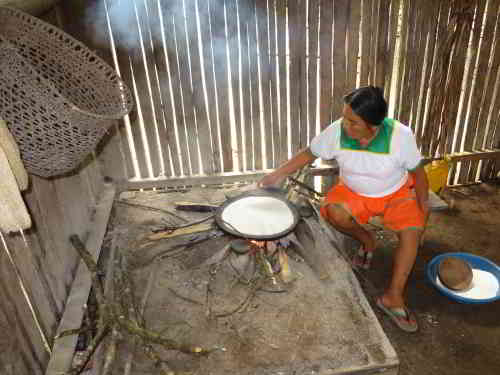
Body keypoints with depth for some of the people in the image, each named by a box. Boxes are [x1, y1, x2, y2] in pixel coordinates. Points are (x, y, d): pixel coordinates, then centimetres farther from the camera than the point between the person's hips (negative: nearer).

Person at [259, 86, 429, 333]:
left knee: (412, 231, -24)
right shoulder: (336, 131, -24)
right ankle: (366, 240, 4)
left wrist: (424, 207, -9)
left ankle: (393, 296, -12)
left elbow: (417, 171, -12)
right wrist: (278, 174, -14)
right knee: (333, 211, -28)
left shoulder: (400, 136, -29)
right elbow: (309, 154, -8)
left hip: (397, 193, -1)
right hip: (354, 192, 1)